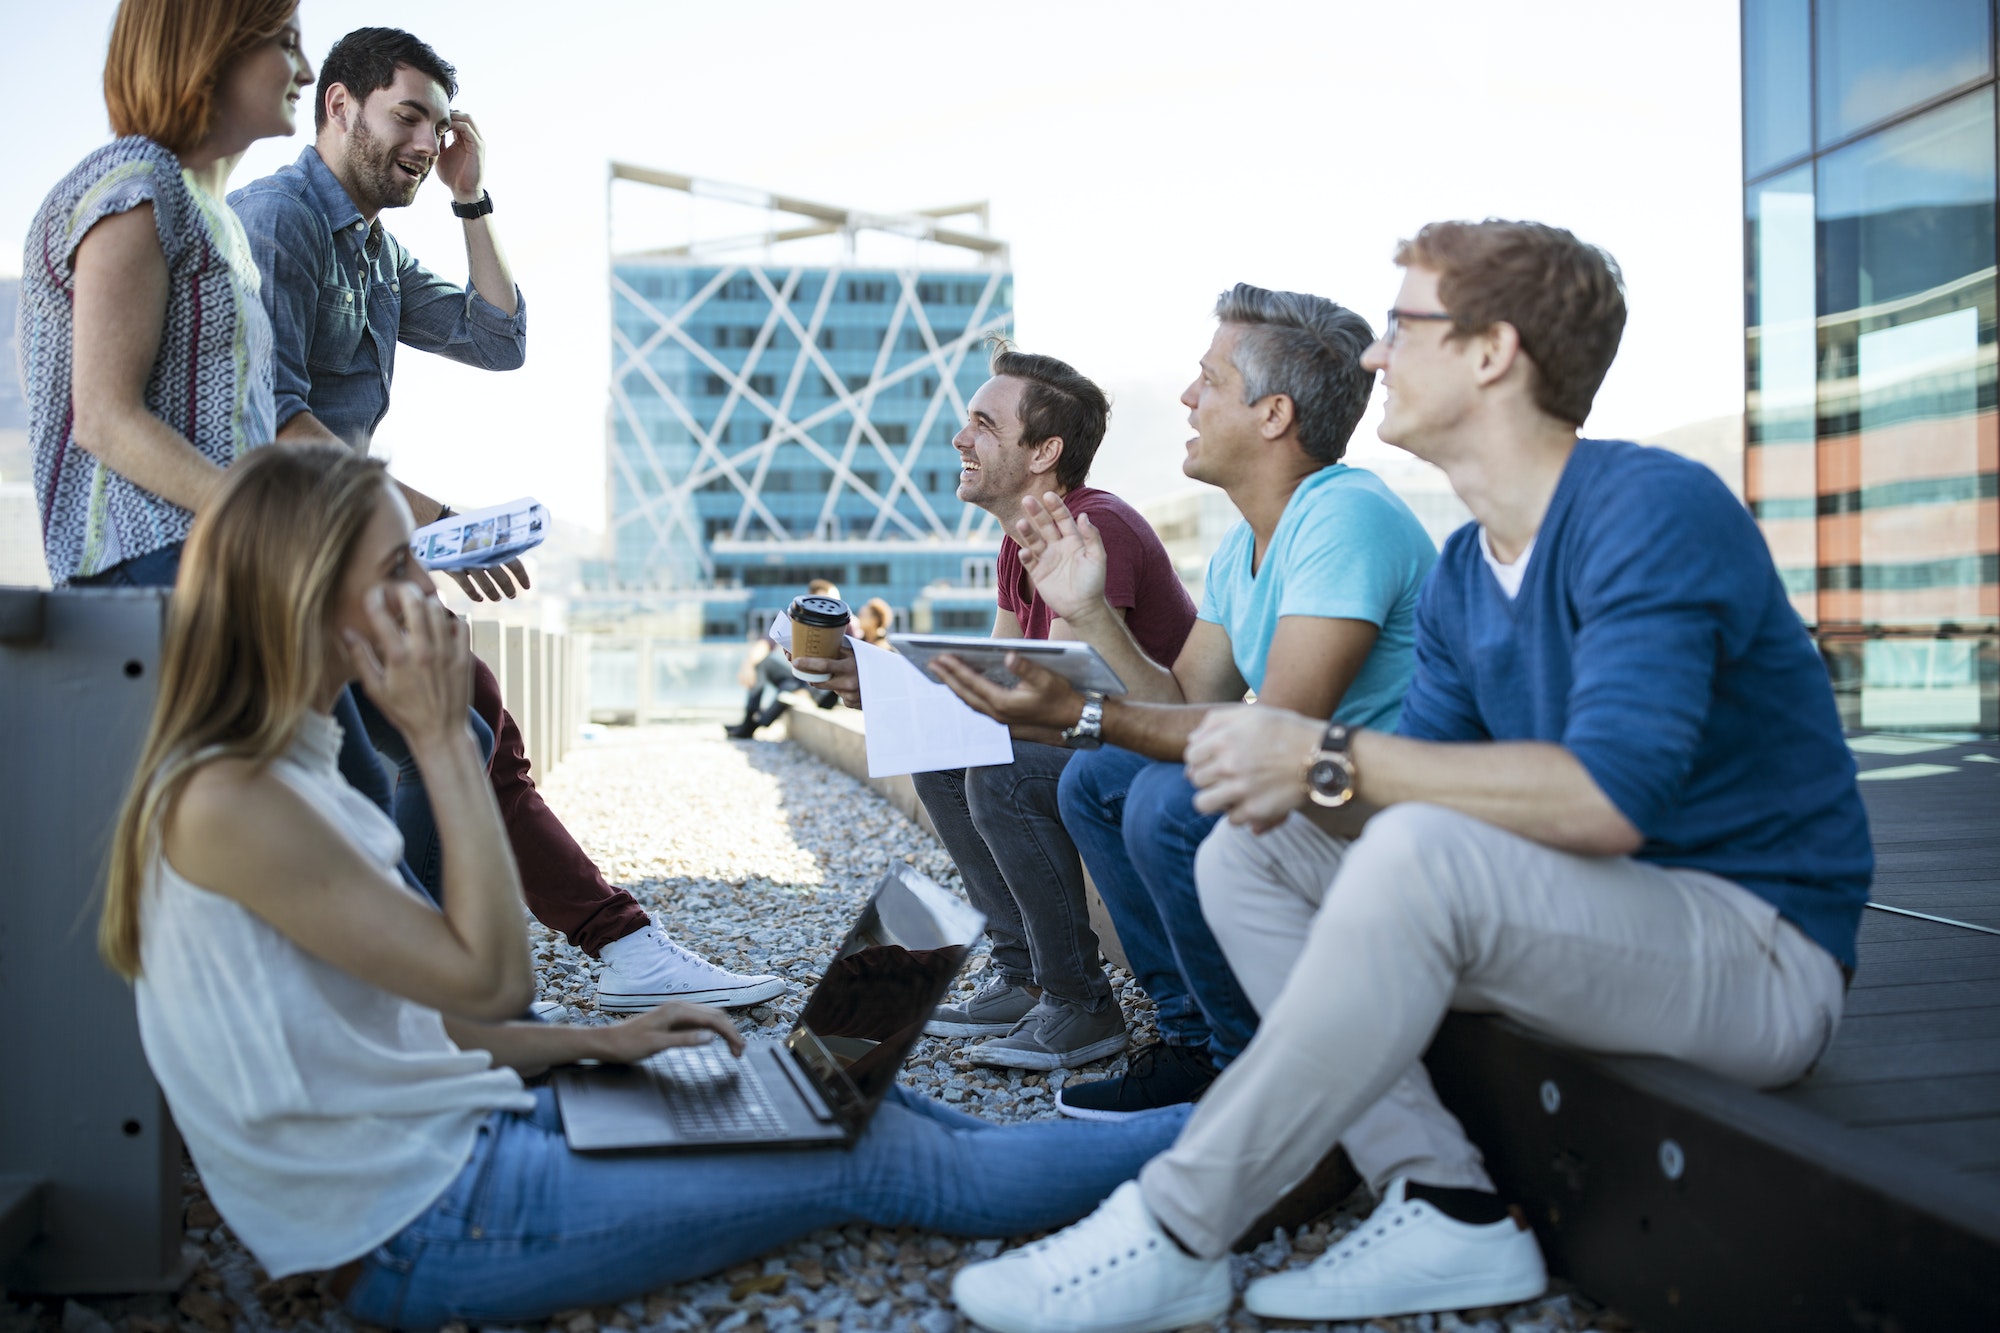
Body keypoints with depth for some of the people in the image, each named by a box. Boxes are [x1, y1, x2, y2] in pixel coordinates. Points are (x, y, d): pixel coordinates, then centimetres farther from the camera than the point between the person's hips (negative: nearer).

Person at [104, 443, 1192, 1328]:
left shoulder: (279, 768, 7)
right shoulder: (225, 802, -23)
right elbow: (489, 976, -21)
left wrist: (594, 1044, 6)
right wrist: (441, 735, -20)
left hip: (443, 1134, 9)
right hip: (421, 1230, -9)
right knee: (876, 1163, -5)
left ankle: (1178, 1145, 18)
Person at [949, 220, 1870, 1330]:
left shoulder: (1653, 510, -19)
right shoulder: (1462, 573, 7)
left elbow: (1608, 797, -31)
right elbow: (1426, 772, 6)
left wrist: (1331, 758, -28)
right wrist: (1284, 778, -15)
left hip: (1760, 955, -8)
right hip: (1599, 921, 8)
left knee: (1425, 853, -35)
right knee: (1247, 855, -1)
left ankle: (1172, 1237, -23)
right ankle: (1446, 1208, -8)